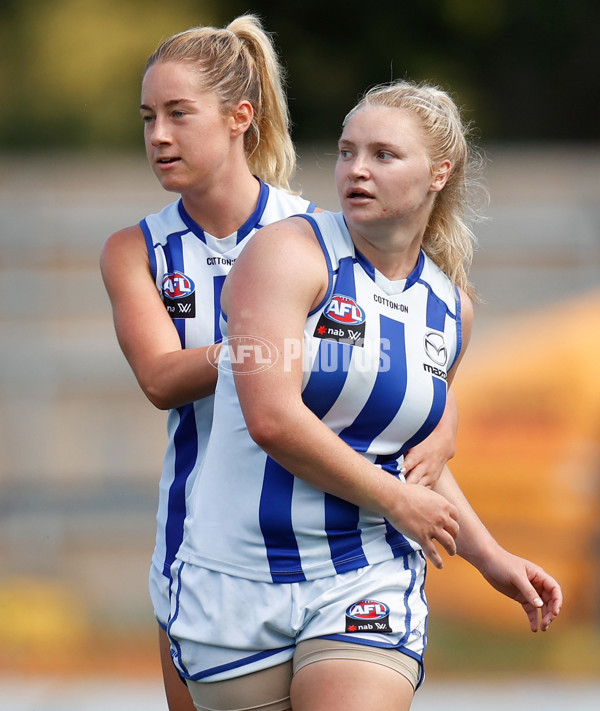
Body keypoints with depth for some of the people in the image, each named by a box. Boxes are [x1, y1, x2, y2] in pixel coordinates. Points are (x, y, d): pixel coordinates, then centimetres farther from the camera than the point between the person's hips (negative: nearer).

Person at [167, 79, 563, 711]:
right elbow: (273, 418, -19)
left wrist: (489, 557, 21)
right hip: (238, 582, -2)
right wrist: (396, 500, -10)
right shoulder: (291, 252, -8)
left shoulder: (452, 309, 10)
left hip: (367, 582, 2)